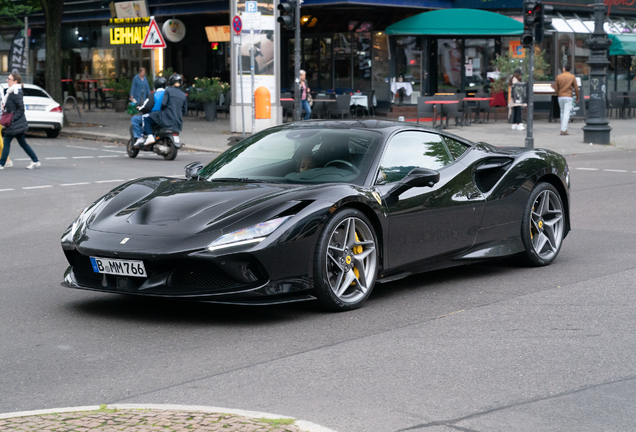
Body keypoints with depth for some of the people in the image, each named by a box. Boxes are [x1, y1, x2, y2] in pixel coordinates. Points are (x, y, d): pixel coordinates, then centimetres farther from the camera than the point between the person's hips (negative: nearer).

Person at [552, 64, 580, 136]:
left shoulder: (559, 77, 2)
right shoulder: (572, 77, -3)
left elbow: (556, 88, 2)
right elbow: (576, 88, -3)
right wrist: (577, 97, 9)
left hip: (560, 97, 3)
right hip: (568, 97, -3)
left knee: (562, 112, 16)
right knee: (567, 113, -6)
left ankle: (564, 129, 18)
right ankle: (563, 130, -16)